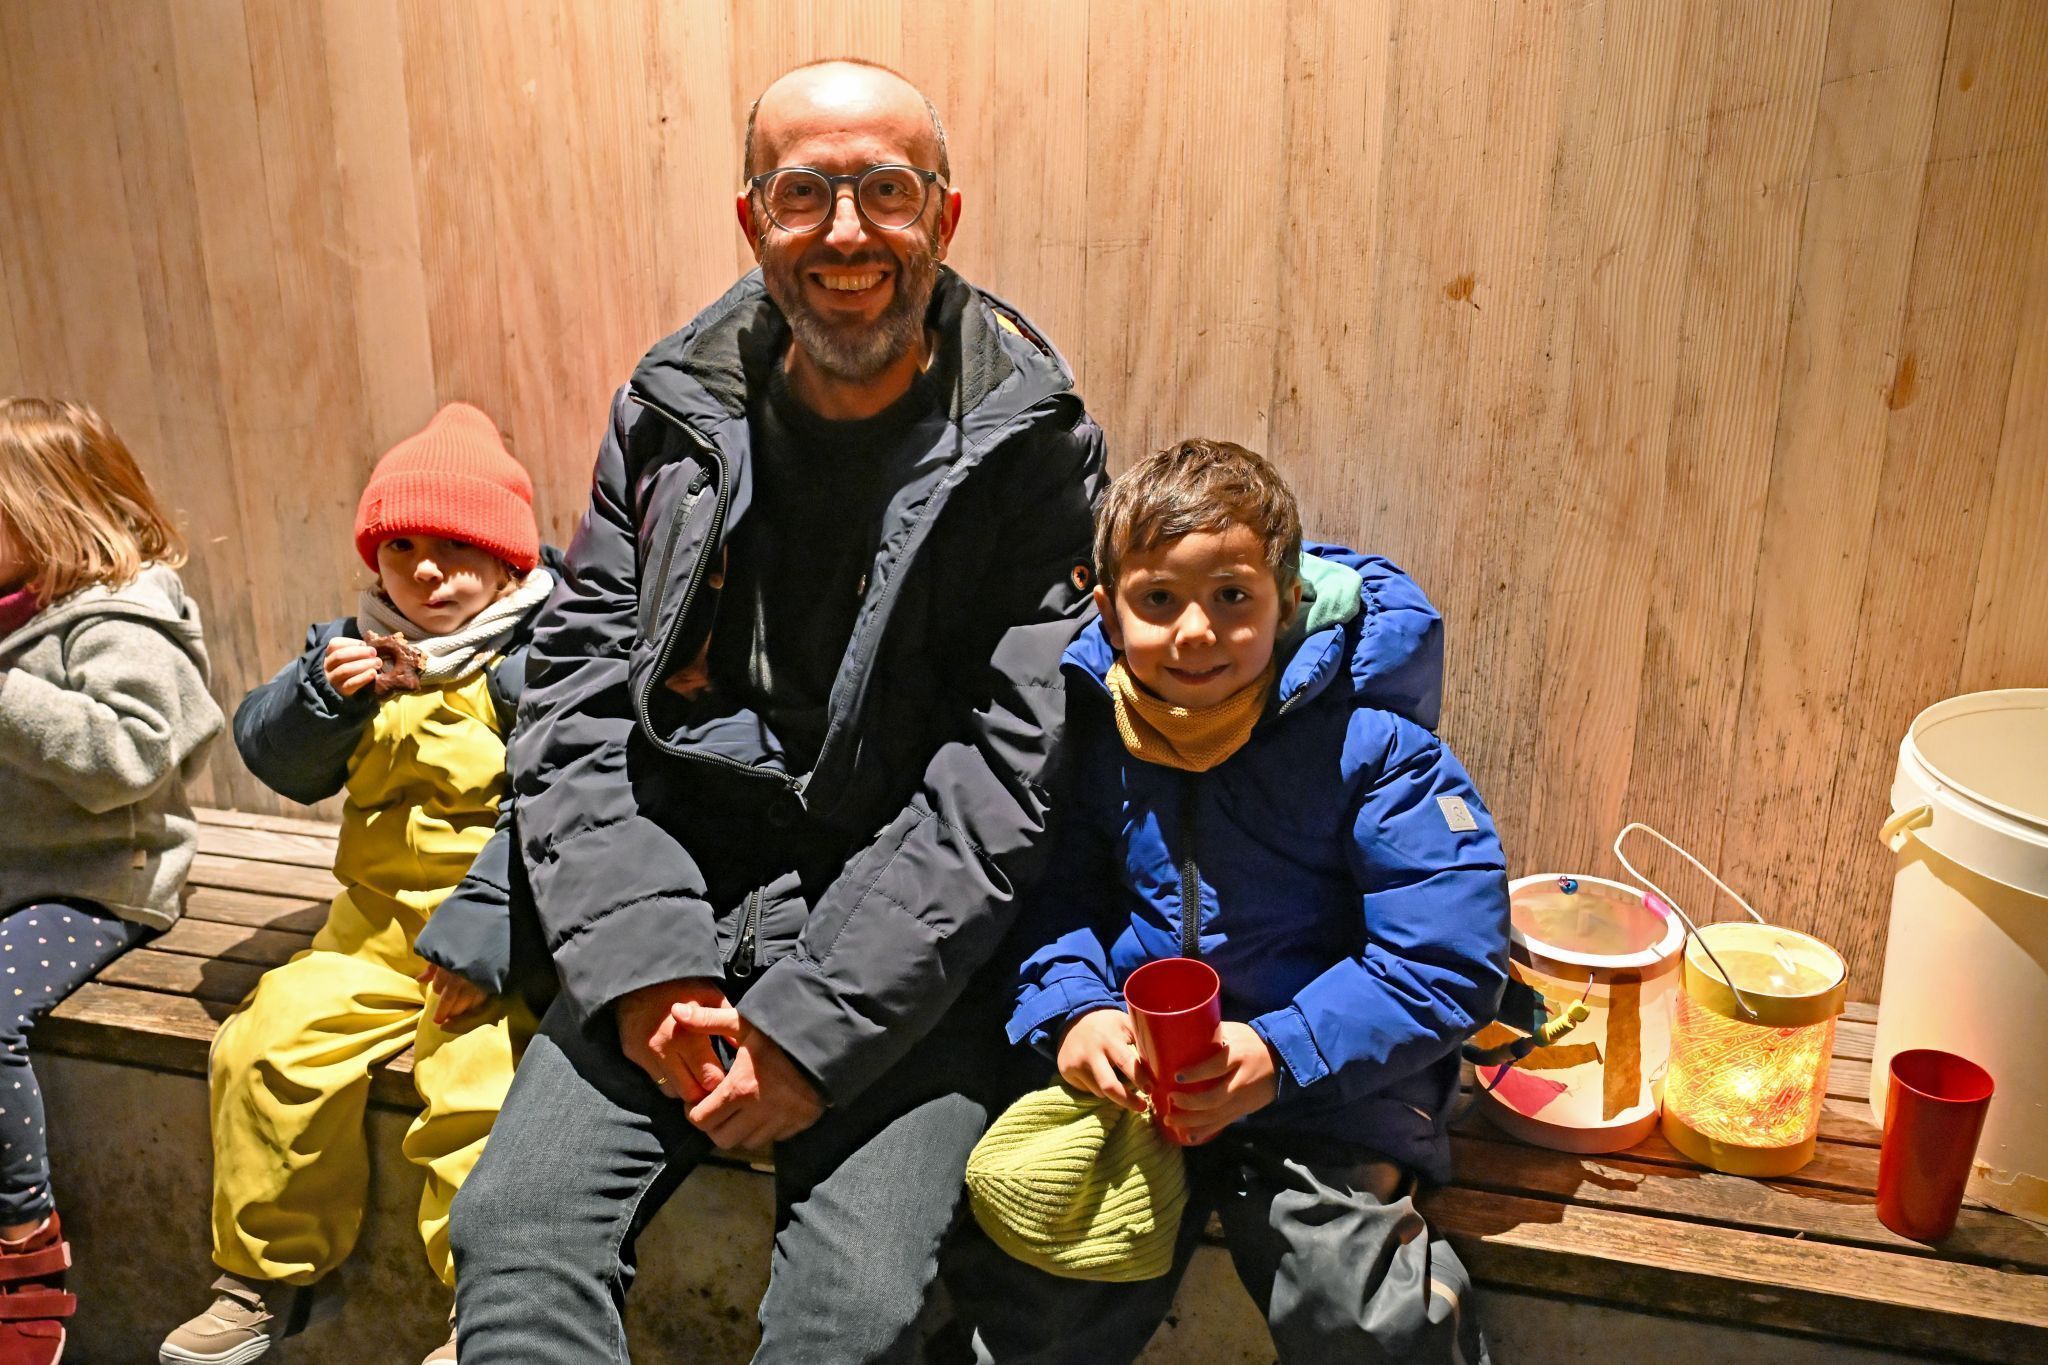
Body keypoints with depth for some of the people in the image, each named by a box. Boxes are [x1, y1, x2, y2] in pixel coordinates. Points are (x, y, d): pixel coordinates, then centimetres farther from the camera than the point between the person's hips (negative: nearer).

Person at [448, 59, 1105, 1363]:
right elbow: (577, 692, 4)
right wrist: (638, 961, -9)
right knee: (515, 1233, -15)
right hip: (678, 912, 3)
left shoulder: (1029, 447, -6)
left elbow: (1005, 771, -11)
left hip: (904, 945, -2)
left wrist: (819, 1022, -16)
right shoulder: (673, 414, 5)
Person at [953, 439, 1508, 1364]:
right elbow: (1054, 889, 8)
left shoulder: (1369, 741, -13)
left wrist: (1280, 1053, -22)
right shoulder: (1087, 726, 0)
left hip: (1322, 1080, -3)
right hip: (1128, 1067, 3)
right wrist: (1072, 1010, -12)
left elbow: (1451, 960, -13)